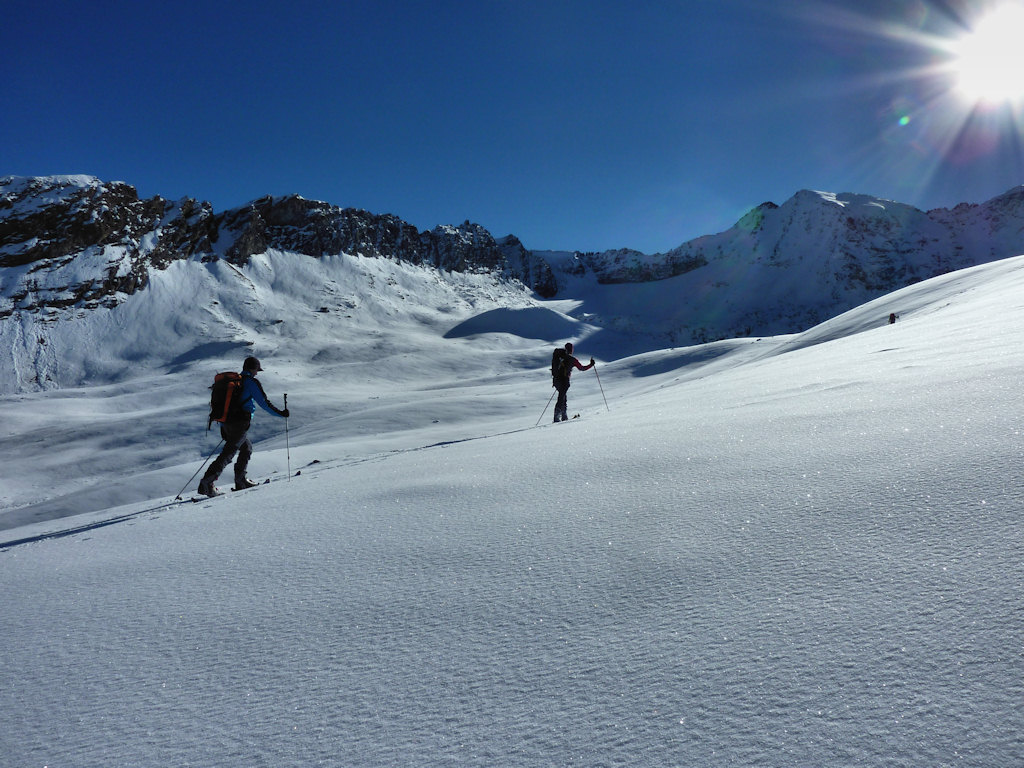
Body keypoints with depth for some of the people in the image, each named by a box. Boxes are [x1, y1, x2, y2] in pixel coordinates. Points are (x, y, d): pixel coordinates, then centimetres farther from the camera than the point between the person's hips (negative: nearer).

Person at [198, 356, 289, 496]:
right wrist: (281, 413, 4)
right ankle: (206, 483, -17)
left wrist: (223, 427, 25)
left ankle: (241, 481, 23)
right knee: (227, 454, -9)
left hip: (226, 423, 8)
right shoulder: (251, 382, -5)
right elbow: (264, 403, -7)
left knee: (247, 447, 23)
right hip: (240, 424, -8)